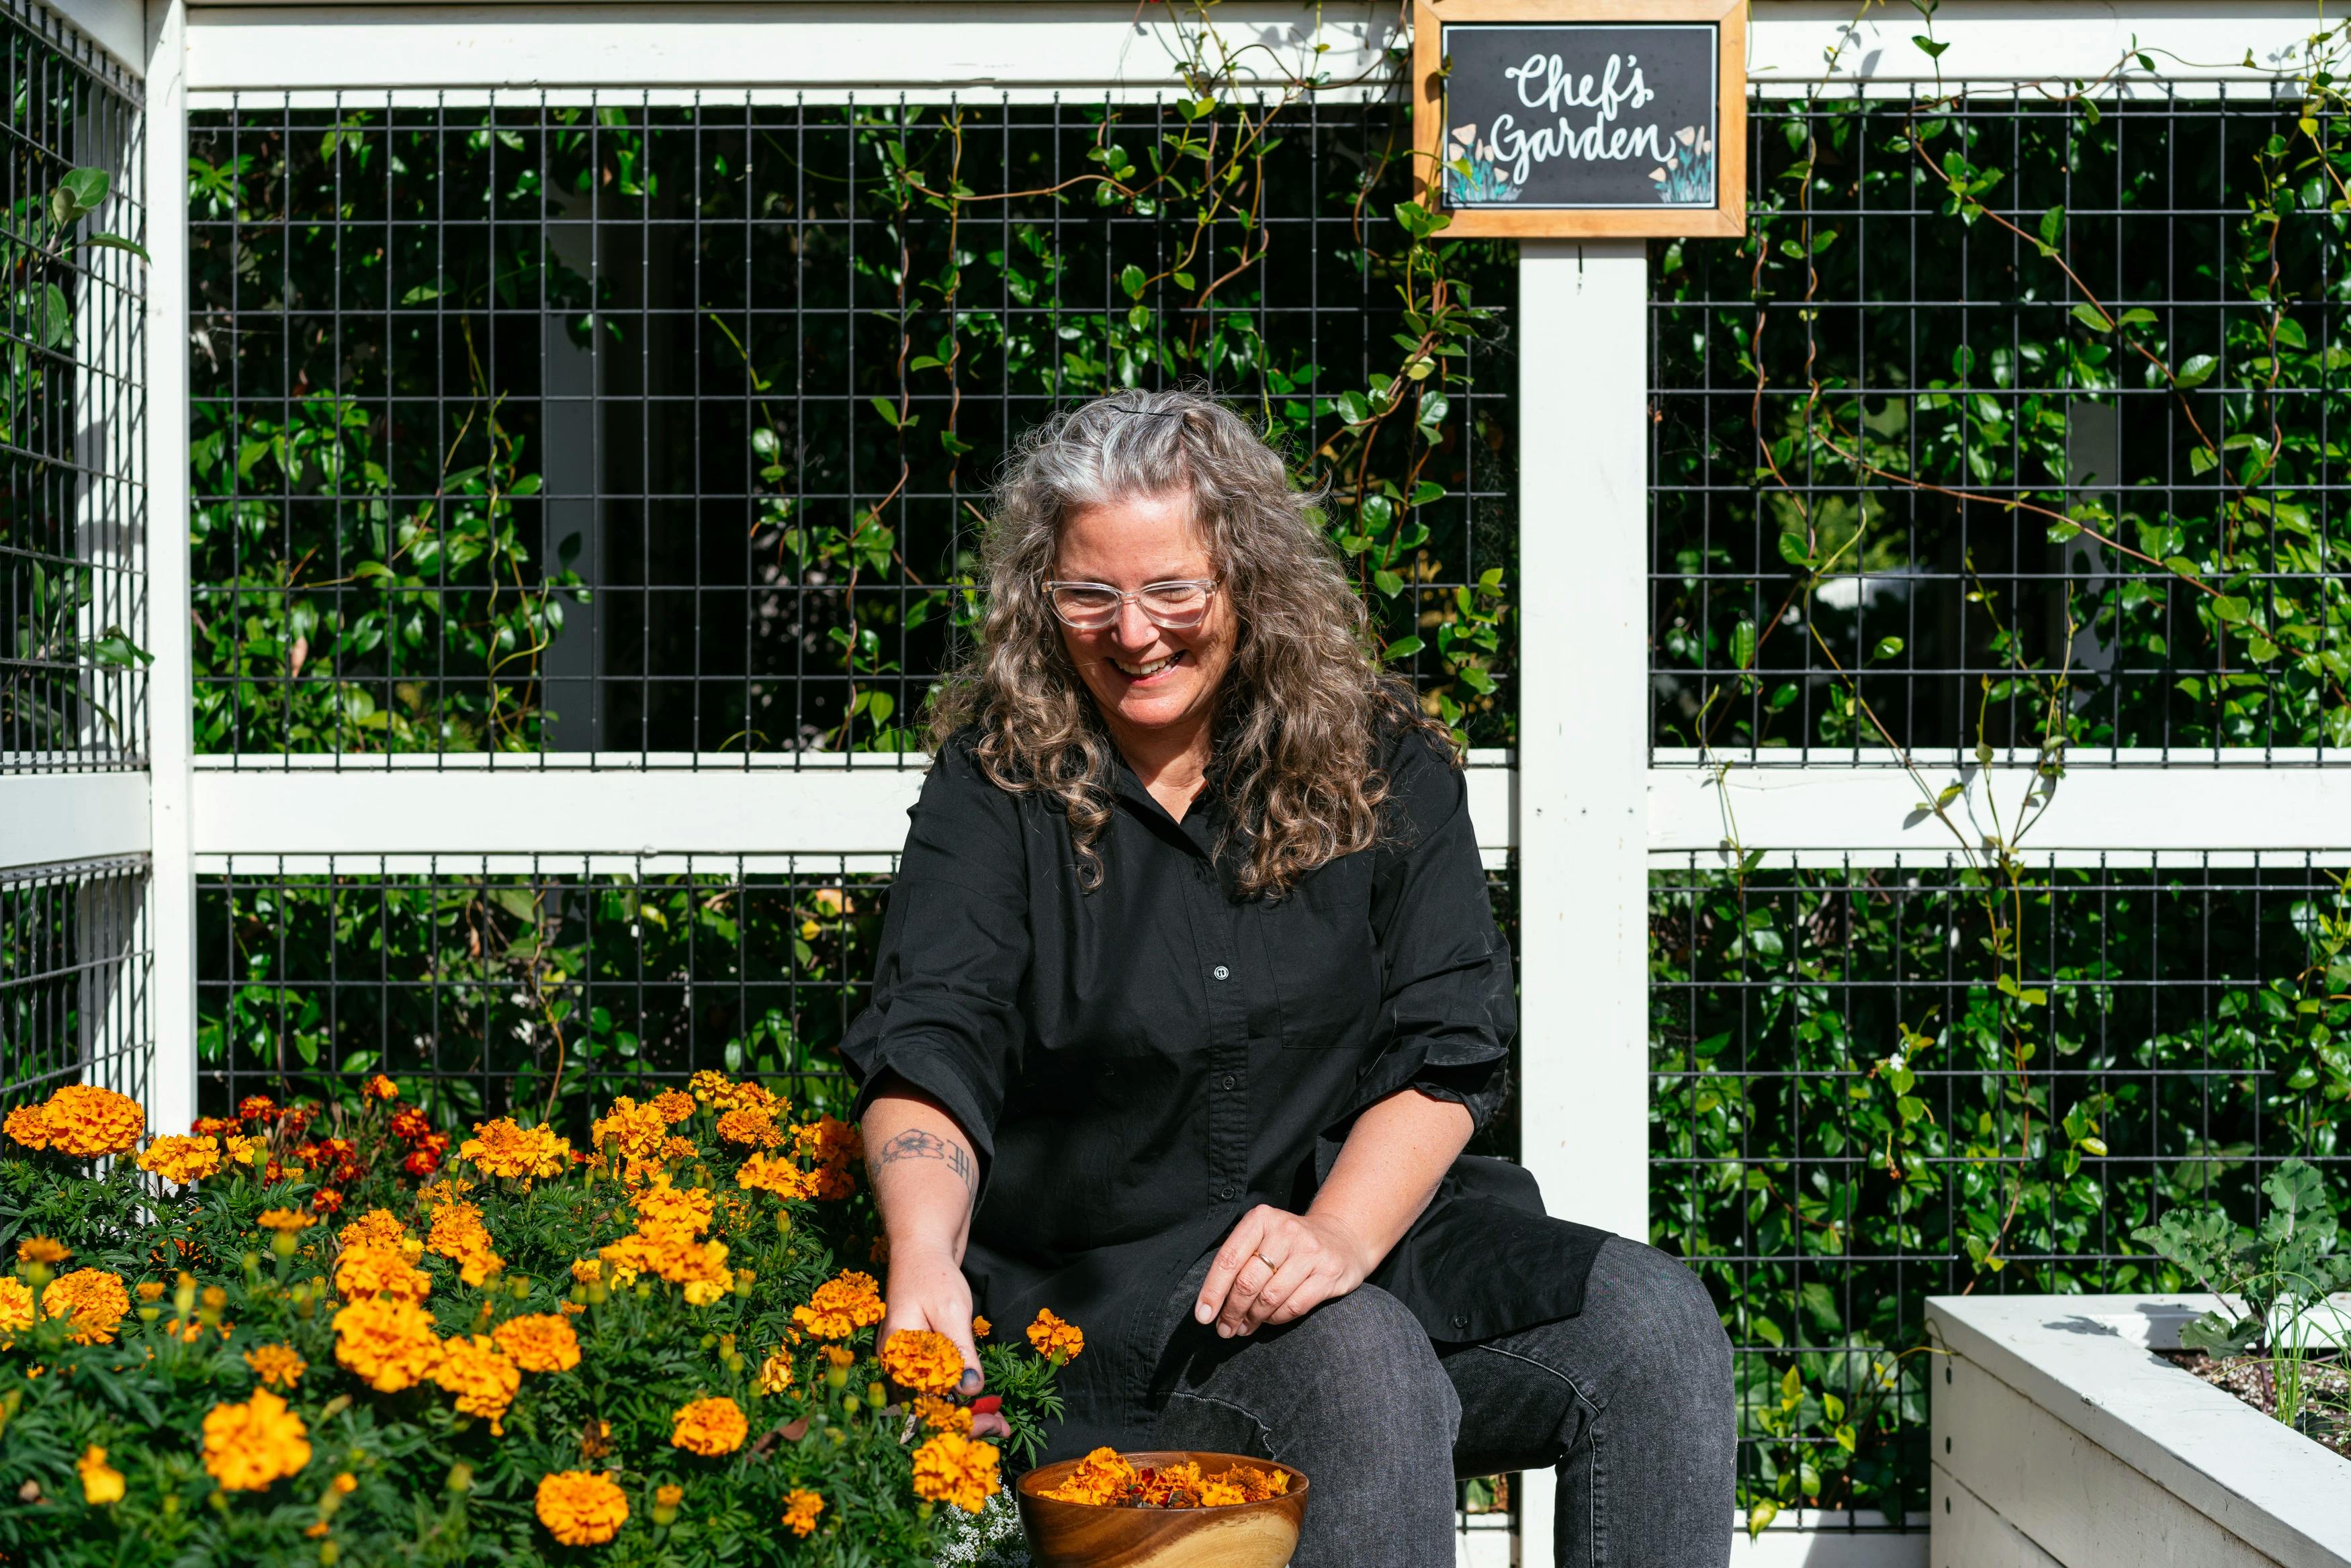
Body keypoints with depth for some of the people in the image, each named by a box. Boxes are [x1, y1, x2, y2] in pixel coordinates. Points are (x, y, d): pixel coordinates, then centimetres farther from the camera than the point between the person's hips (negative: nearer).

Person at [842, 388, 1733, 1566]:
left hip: (1365, 1221, 3)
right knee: (1361, 1362, -33)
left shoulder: (1382, 766, 4)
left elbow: (1448, 1048, -3)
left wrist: (1337, 1233, -23)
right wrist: (924, 1256, -37)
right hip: (1106, 1276, -3)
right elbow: (925, 1049, -15)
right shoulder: (997, 783, -2)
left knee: (1656, 1320, -20)